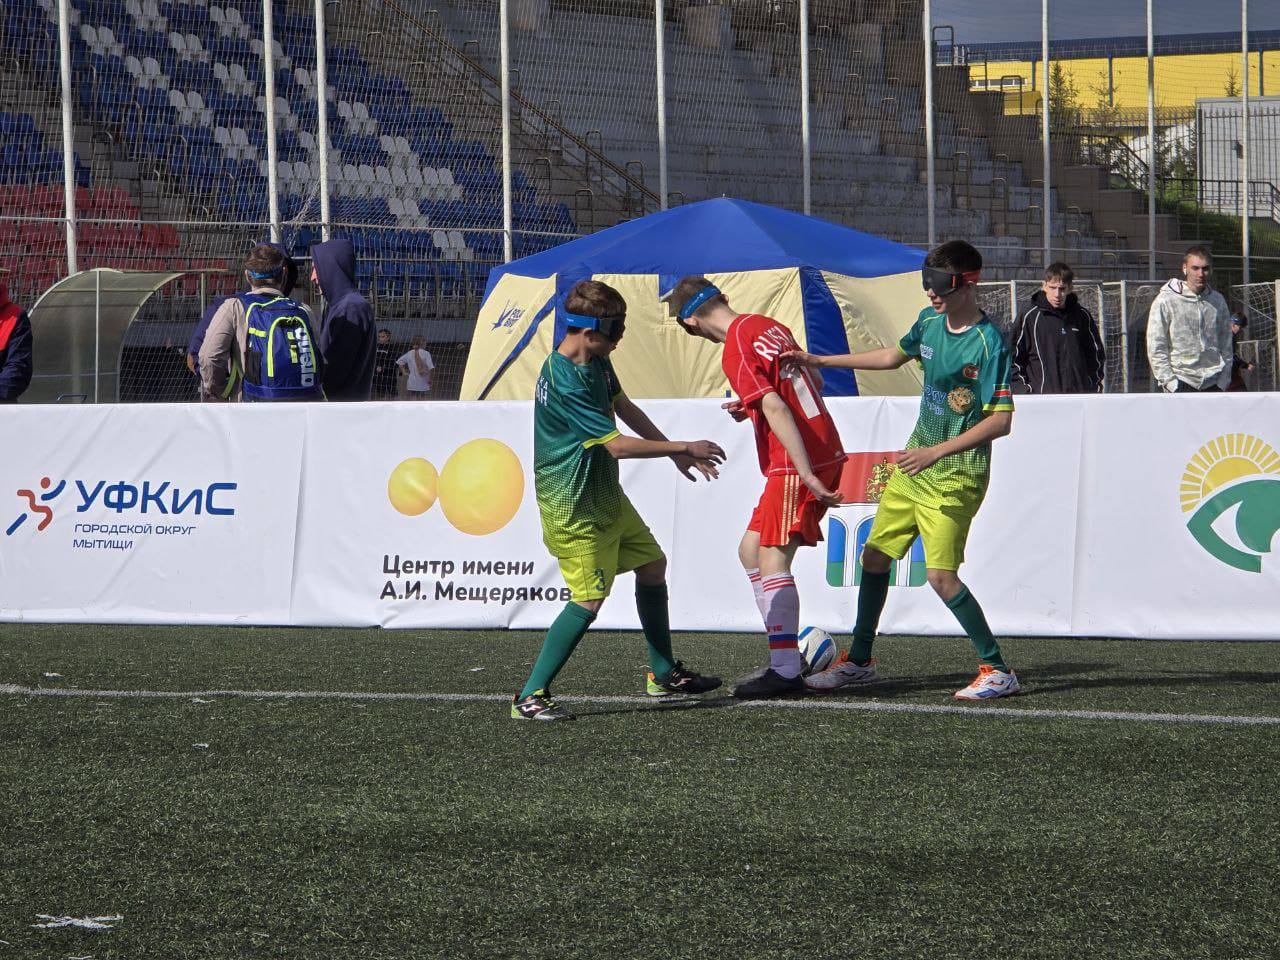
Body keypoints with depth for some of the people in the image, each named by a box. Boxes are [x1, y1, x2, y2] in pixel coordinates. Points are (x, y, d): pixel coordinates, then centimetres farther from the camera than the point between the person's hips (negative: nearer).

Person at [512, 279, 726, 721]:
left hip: (606, 495, 10)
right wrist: (682, 447, -17)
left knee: (652, 564, 17)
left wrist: (676, 453, 16)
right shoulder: (564, 382, -26)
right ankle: (530, 697, -10)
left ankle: (664, 674, 30)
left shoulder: (597, 362, 5)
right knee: (589, 597, -14)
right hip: (574, 506, -10)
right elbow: (617, 445, -26)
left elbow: (626, 410, 20)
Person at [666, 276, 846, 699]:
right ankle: (784, 652, 16)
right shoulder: (770, 326, 12)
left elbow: (777, 412, -23)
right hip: (825, 453, 9)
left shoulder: (736, 352, -14)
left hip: (796, 466, -9)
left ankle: (786, 672, -12)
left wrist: (806, 474, -27)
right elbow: (814, 382, 23)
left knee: (773, 561, -10)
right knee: (751, 550, 15)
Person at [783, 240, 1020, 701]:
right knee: (875, 556, 12)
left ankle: (998, 671, -6)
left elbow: (1001, 421, -24)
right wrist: (819, 361, 23)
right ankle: (859, 661, 28)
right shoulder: (930, 320, 4)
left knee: (941, 574, -17)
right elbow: (894, 356, 24)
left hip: (955, 475, -8)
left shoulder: (989, 343, -20)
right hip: (914, 466, 8)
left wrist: (937, 452, -29)